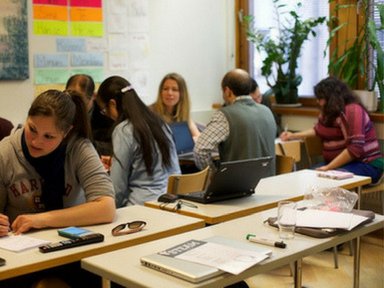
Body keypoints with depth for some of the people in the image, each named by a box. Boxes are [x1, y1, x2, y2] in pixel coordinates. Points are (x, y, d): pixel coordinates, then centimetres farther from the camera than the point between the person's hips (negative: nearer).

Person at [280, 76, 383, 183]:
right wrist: (293, 135, 25)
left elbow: (355, 149, -24)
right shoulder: (330, 112, 11)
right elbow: (318, 130, 33)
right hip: (344, 163, 8)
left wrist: (329, 167, -22)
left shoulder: (352, 110, -17)